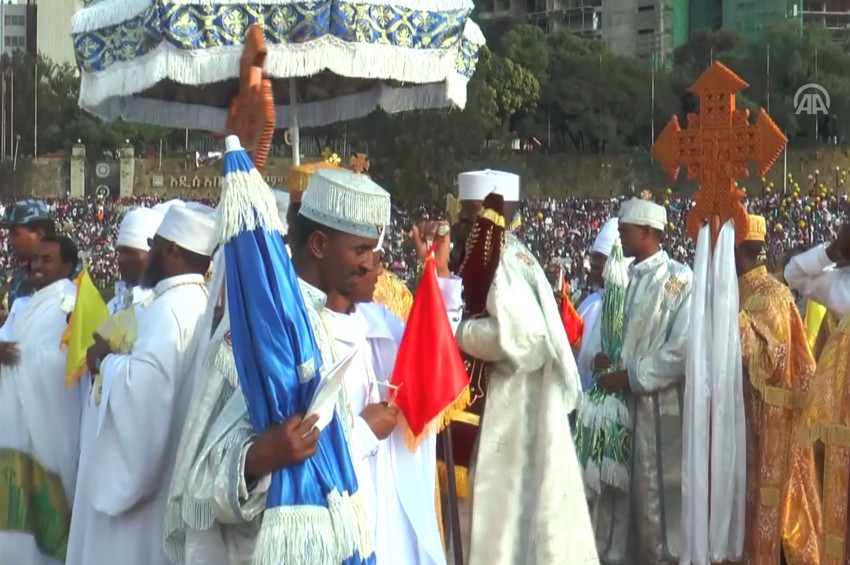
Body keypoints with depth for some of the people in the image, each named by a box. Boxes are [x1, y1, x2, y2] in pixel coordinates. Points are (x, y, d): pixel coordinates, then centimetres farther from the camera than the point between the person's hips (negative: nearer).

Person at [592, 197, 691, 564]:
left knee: (657, 493, 2)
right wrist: (605, 360, -3)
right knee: (616, 486, 10)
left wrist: (631, 376, -15)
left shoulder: (678, 279, -10)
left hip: (657, 405, -6)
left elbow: (684, 349, -16)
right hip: (620, 399, 6)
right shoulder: (626, 278, 9)